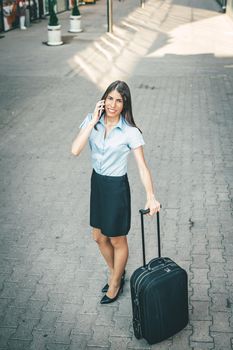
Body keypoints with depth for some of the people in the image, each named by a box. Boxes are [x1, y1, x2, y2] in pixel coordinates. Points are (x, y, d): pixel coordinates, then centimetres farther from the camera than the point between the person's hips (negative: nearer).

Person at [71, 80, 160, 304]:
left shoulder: (130, 131, -19)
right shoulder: (92, 121, -8)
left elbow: (142, 166, -22)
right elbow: (75, 150, -20)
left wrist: (151, 197, -35)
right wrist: (93, 121, -22)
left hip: (116, 187, -5)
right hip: (96, 183, 5)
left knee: (117, 241, 12)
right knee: (98, 237, 20)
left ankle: (115, 284, 36)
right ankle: (115, 272, 46)